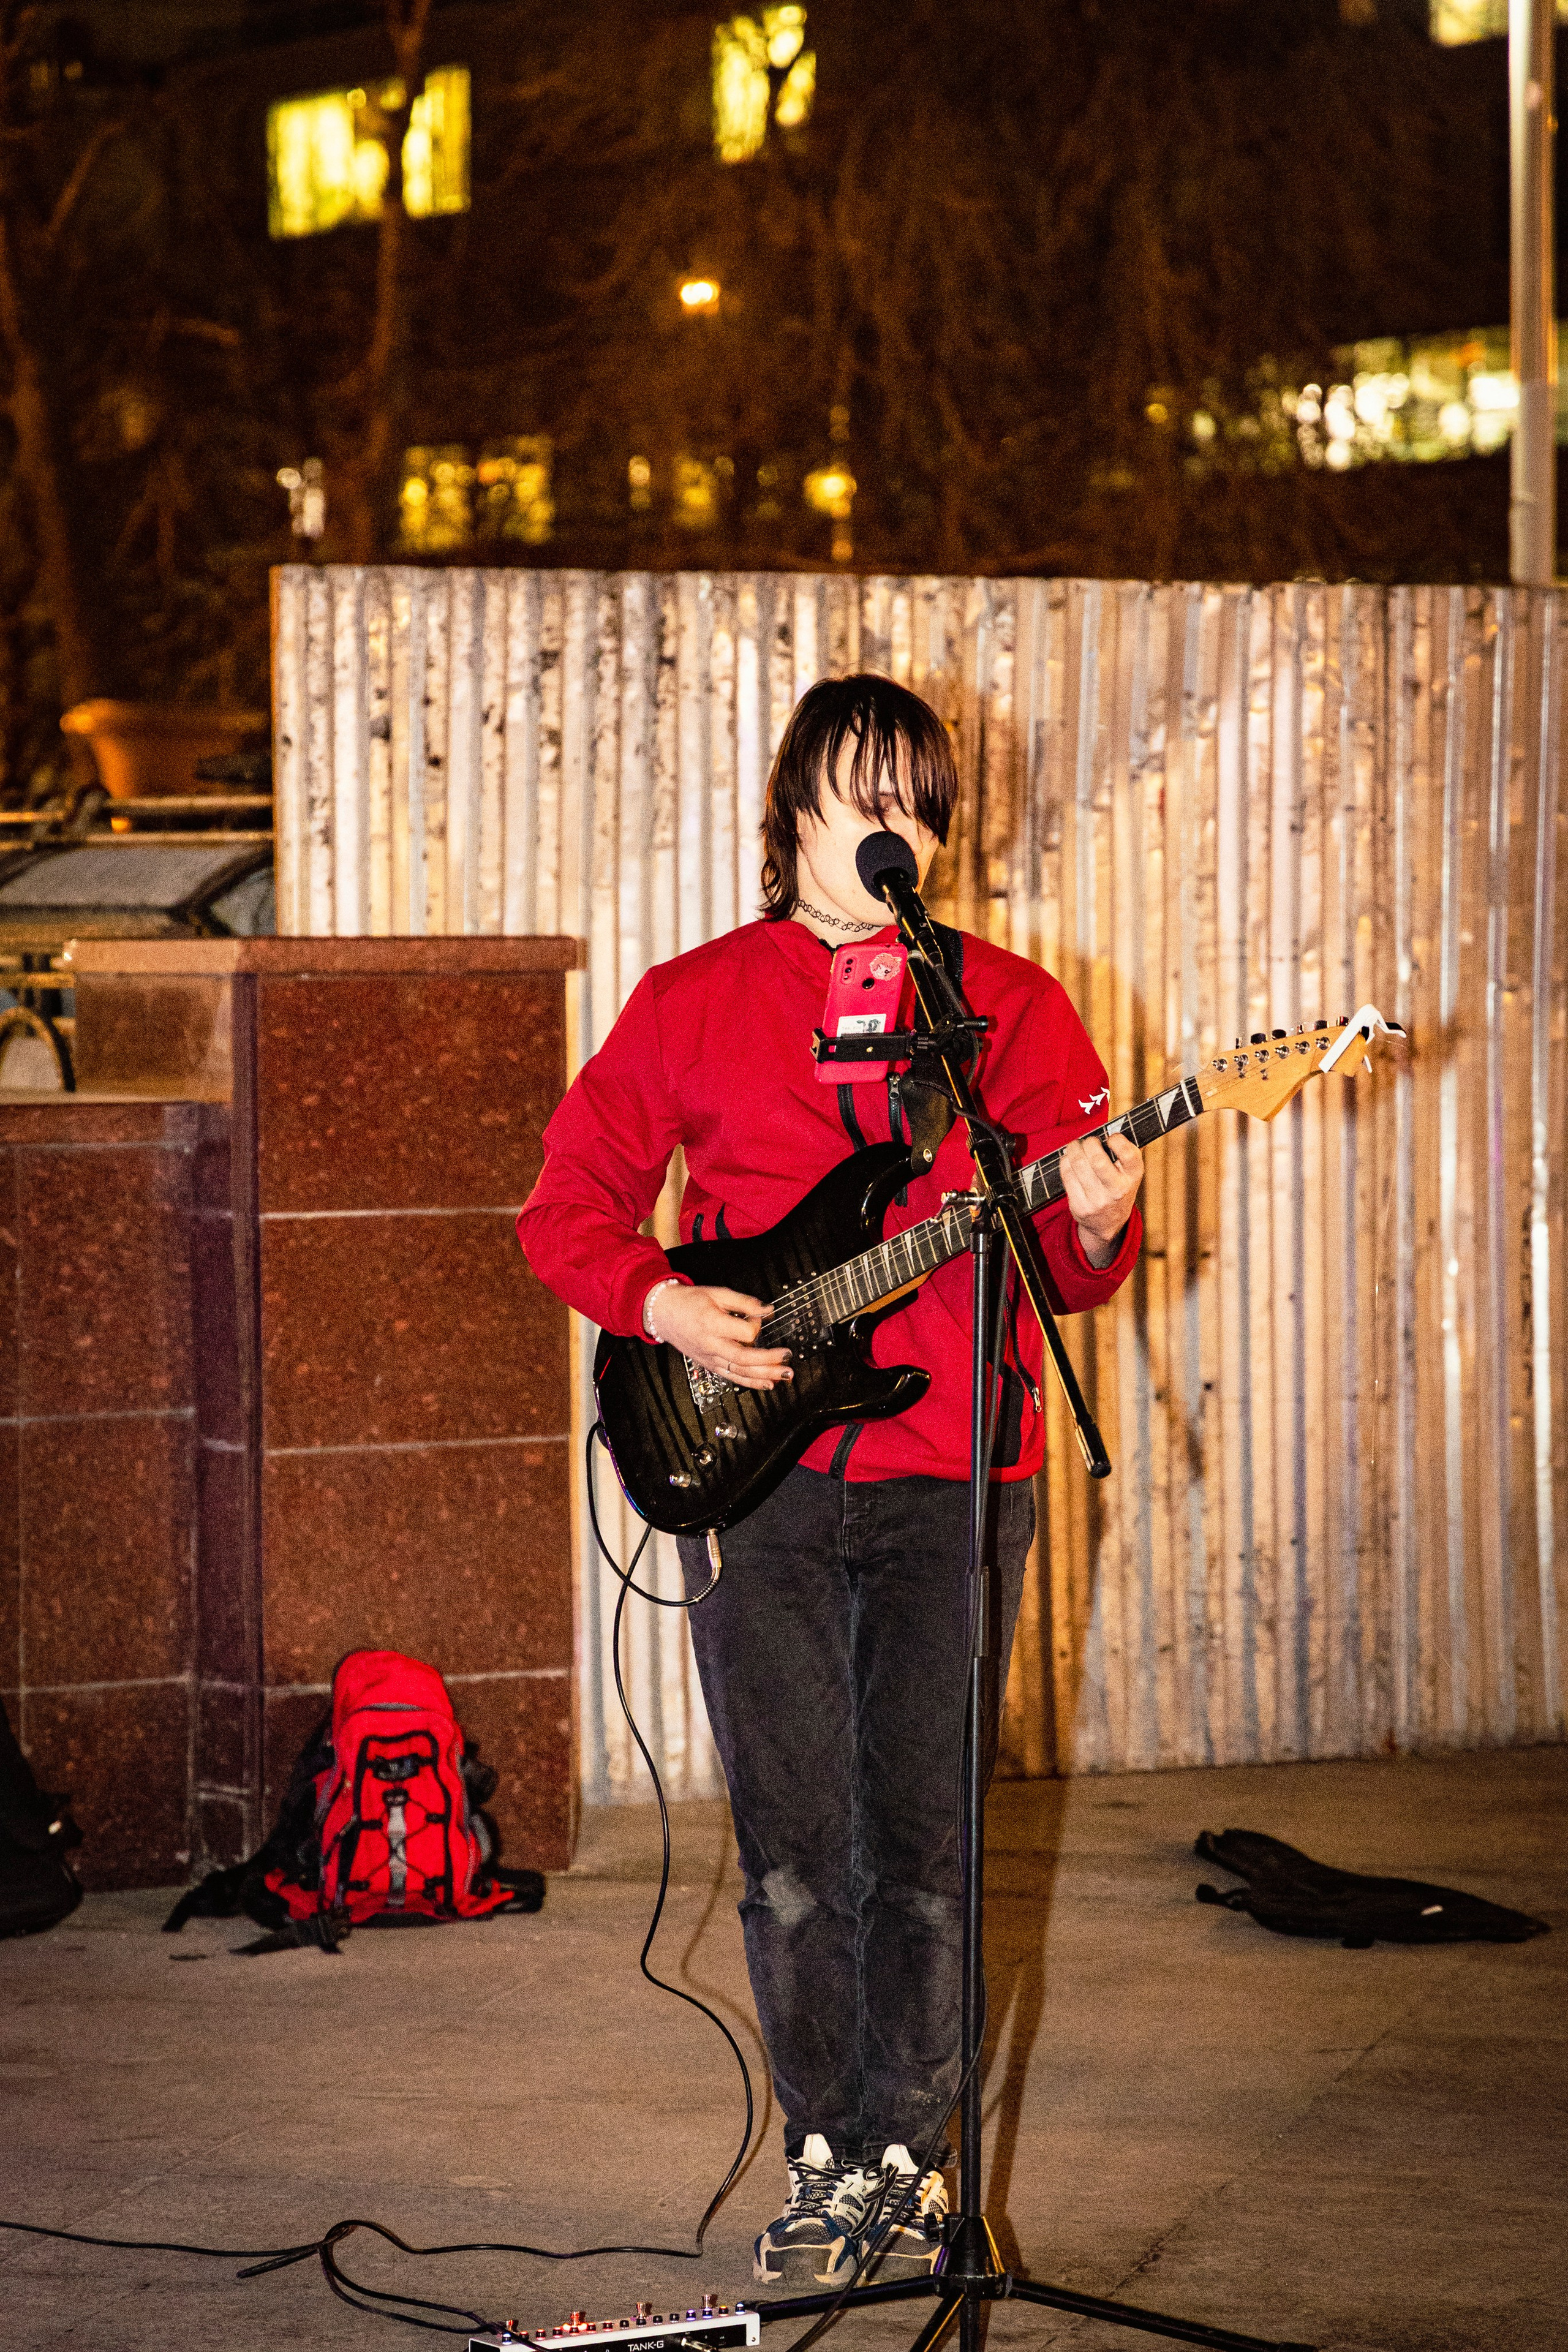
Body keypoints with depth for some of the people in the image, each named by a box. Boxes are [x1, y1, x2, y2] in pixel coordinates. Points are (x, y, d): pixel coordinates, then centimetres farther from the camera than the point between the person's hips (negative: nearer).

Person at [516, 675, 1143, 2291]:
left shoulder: (1011, 1009, 7)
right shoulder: (693, 1004, 6)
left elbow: (1069, 1272, 7)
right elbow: (567, 1208, 9)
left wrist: (1093, 1231, -16)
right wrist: (663, 1309, -9)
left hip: (954, 1471, 0)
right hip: (756, 1473, 0)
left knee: (924, 1841, 1)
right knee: (793, 1844, 2)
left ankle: (903, 2158, 12)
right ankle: (824, 2160, 14)